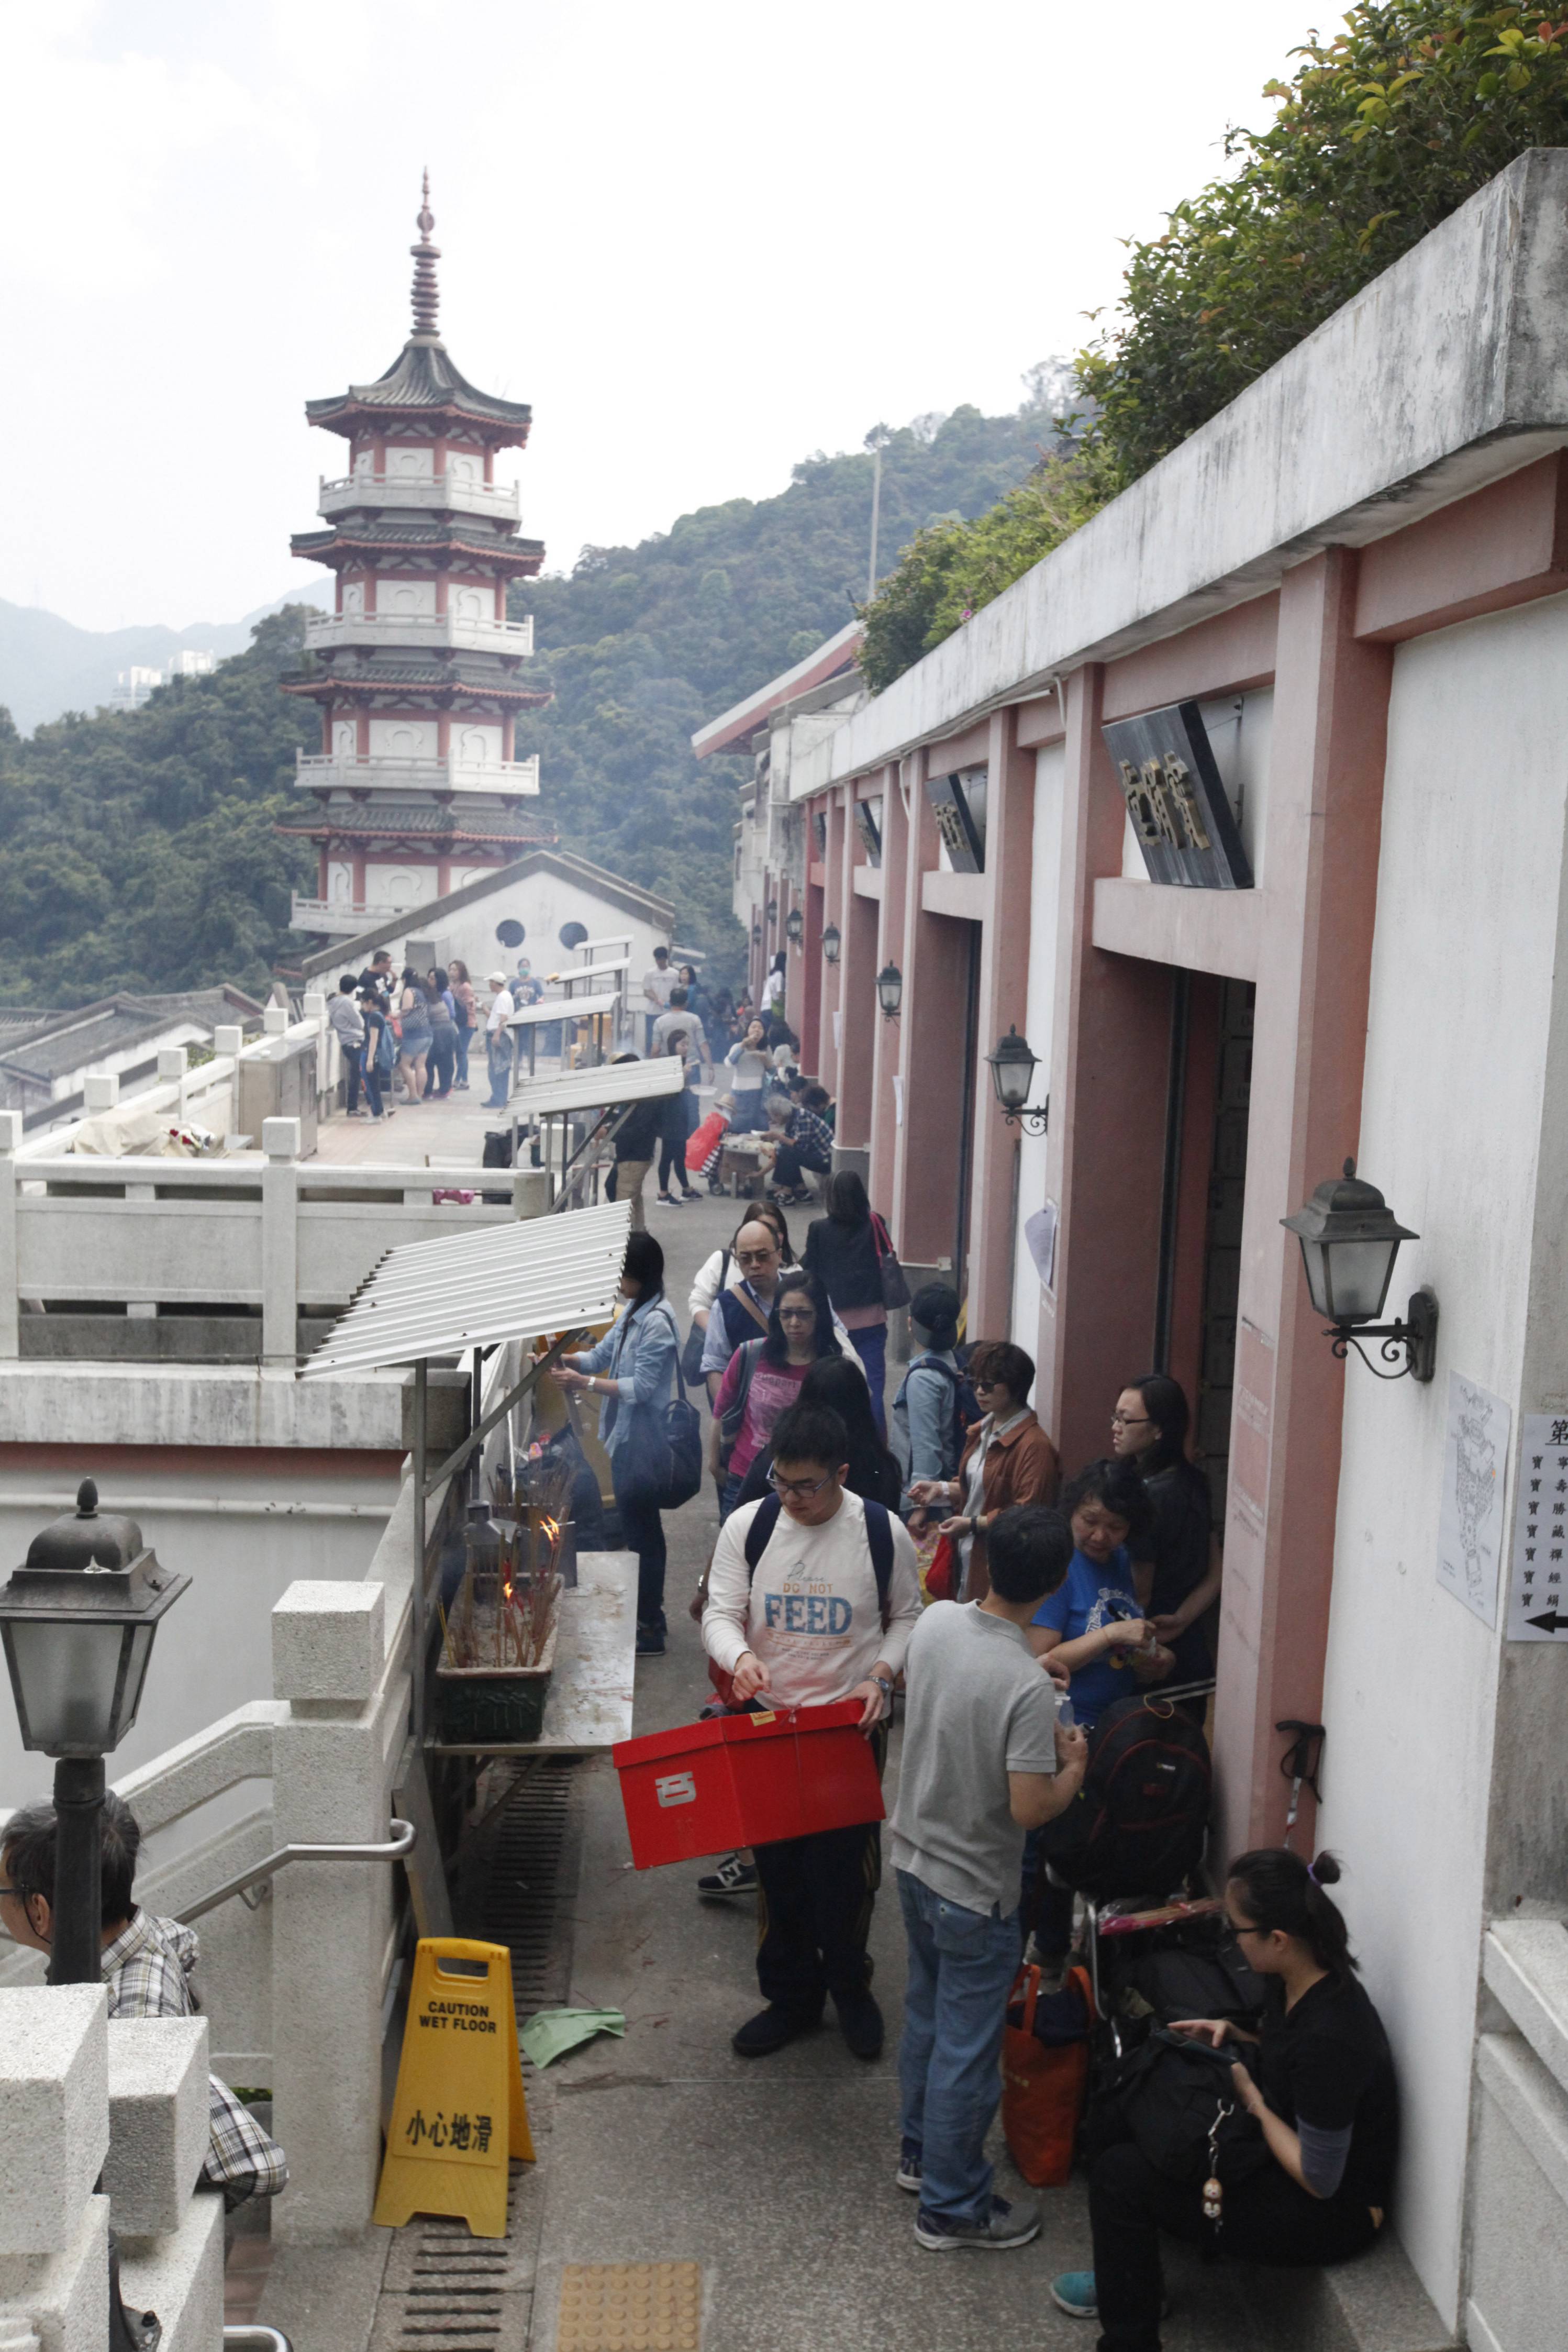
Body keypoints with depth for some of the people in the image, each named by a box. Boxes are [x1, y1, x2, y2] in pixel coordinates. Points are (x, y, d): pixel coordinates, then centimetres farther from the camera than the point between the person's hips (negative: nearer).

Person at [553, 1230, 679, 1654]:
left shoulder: (657, 1323, -21)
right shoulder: (633, 1312, 9)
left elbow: (641, 1387, -23)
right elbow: (602, 1355, 13)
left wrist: (585, 1382, -23)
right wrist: (565, 1360, -5)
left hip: (642, 1443, -10)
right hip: (627, 1439, 10)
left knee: (642, 1531, -2)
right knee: (641, 1527, 18)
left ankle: (649, 1632, 6)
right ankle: (649, 1615, 30)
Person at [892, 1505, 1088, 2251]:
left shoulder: (936, 1622, -10)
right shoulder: (1027, 1687, -31)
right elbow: (1030, 1809, -27)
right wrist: (1074, 1767, -7)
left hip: (914, 1858, 7)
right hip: (976, 1890, -7)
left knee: (927, 2015, 26)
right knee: (968, 2050, 10)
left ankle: (920, 2151, 44)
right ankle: (952, 2207, 25)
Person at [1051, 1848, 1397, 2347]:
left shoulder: (1329, 2035, -34)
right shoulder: (1296, 1979, -7)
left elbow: (1319, 2181, -25)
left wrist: (1249, 2096, -17)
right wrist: (1231, 2034, -2)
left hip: (1332, 2216, -10)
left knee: (1119, 2174, -12)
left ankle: (1128, 2336, 7)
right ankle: (1128, 2281, 27)